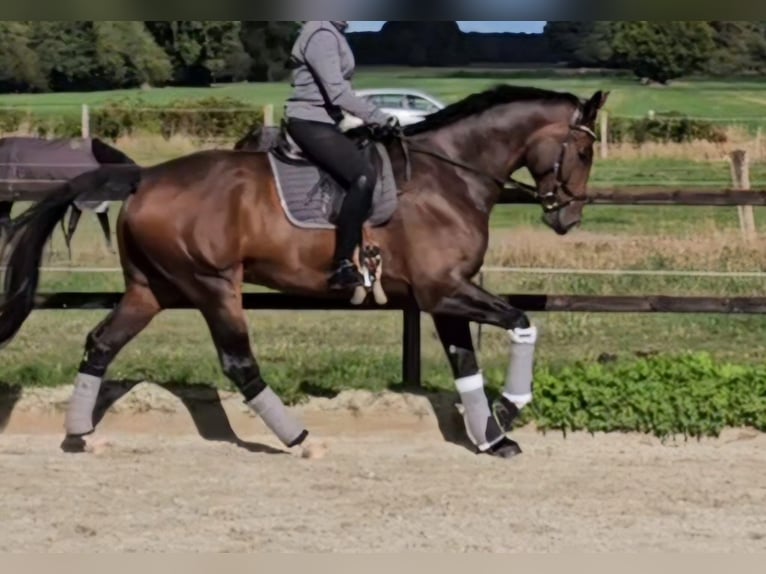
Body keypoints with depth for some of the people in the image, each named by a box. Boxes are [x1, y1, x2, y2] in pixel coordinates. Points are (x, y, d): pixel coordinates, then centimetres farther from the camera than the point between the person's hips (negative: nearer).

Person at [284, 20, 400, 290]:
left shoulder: (330, 33, 16)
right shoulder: (322, 35, -16)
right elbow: (338, 93, -23)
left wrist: (373, 119, 16)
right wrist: (379, 118, -20)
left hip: (321, 122, 11)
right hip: (311, 123, -11)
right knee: (363, 175, -26)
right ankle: (342, 267, -28)